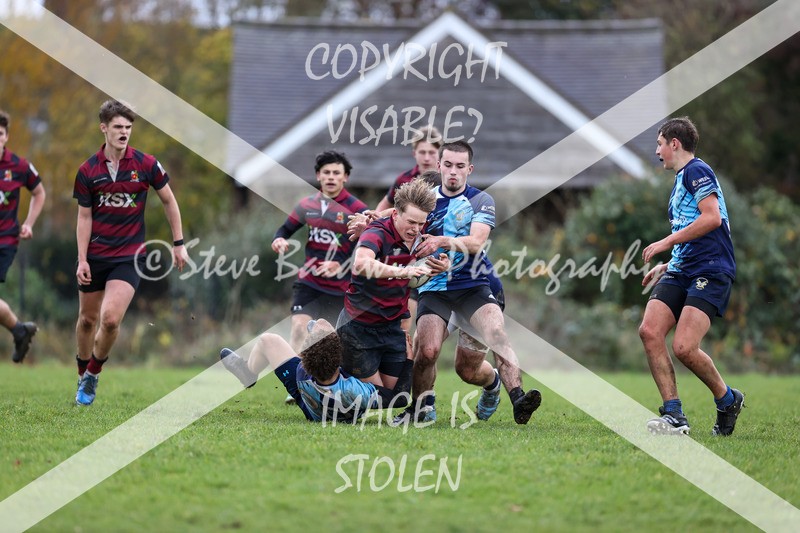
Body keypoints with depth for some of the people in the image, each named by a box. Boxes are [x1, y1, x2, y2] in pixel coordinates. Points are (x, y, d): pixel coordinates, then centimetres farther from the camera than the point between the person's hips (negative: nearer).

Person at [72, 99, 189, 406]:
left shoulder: (146, 165, -6)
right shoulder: (88, 171, -3)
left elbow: (169, 201, 6)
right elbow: (84, 217, 1)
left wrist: (178, 244, 5)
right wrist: (82, 260, -6)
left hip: (129, 256, -2)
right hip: (95, 256, 2)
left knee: (110, 319, -18)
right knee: (88, 319, 11)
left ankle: (93, 374, 4)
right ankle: (82, 377, 32)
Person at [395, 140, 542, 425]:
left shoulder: (481, 201, 3)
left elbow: (476, 242, -11)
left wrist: (442, 242, -30)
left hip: (473, 286, -1)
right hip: (434, 289, 1)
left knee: (497, 333, -27)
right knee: (427, 351, -18)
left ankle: (517, 398, -27)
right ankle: (422, 406, 7)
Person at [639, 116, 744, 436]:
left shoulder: (696, 171, -4)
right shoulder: (681, 180, 26)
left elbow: (713, 218, -18)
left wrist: (668, 242, -14)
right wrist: (667, 265, 25)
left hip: (711, 272, -9)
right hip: (682, 271, 9)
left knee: (684, 347, -20)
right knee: (650, 331, -12)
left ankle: (728, 400, 6)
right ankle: (674, 415, -11)